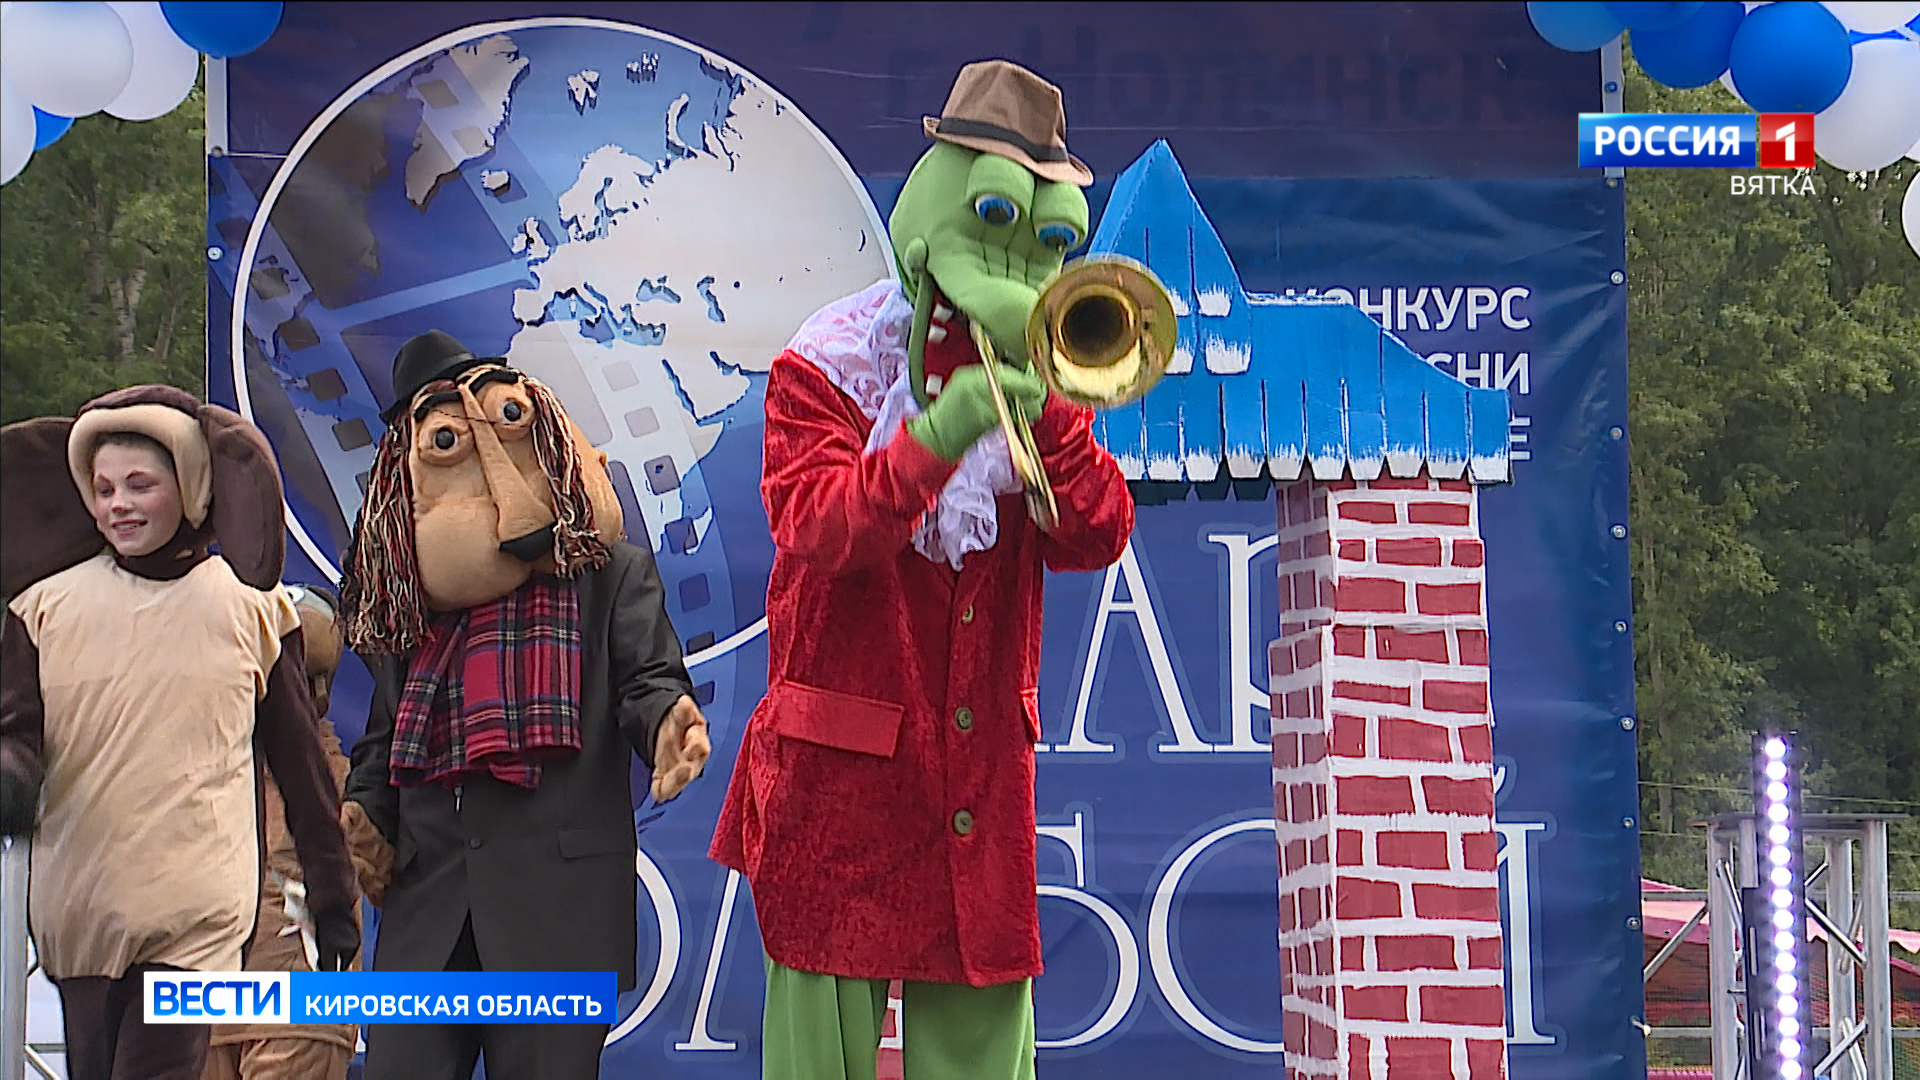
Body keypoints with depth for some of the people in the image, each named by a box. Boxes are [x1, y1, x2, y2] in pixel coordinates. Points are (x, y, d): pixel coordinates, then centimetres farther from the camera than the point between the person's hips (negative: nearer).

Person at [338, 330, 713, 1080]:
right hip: (424, 906, 4)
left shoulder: (610, 573, 8)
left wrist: (666, 724, -27)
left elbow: (649, 677, -3)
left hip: (559, 903, -3)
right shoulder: (404, 598, 19)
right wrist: (360, 813, 2)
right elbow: (384, 737, 22)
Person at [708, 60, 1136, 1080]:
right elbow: (816, 533, -19)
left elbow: (1094, 537, -2)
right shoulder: (827, 371, -2)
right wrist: (936, 436, -34)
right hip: (840, 792, -4)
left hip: (983, 797, 4)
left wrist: (1044, 400, -16)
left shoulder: (1036, 380, 12)